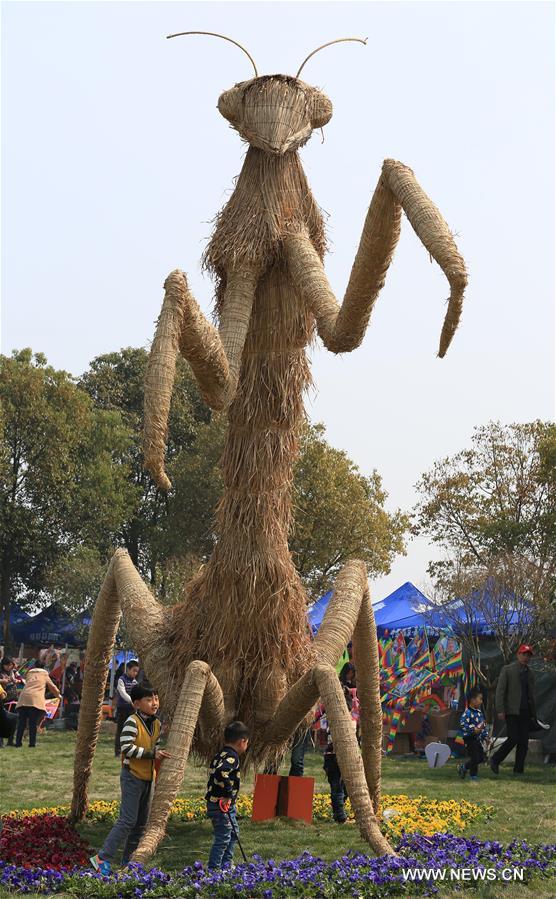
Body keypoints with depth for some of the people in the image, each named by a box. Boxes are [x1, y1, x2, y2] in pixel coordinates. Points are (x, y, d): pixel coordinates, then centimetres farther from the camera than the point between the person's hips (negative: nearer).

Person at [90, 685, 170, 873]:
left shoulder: (157, 724, 10)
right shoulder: (132, 722, -15)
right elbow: (127, 748, -23)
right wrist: (152, 754, -23)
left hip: (148, 778, 8)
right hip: (132, 776, -8)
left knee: (141, 822, 12)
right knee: (128, 820, -12)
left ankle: (128, 862, 21)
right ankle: (102, 858, -7)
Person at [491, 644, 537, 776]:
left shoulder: (530, 674, 16)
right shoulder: (507, 670, 1)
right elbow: (500, 690, -4)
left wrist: (534, 713, 11)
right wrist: (500, 710, -13)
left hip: (525, 712, 5)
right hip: (512, 711, -5)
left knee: (524, 741, 0)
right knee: (513, 738, -13)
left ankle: (519, 769, 5)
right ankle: (495, 760, 4)